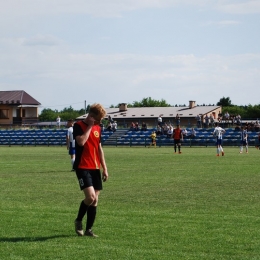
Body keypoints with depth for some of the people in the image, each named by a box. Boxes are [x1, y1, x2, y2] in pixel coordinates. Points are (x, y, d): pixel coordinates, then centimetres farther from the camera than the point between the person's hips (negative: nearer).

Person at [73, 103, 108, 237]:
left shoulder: (97, 128, 13)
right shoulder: (78, 126, -7)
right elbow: (81, 141, -25)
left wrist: (104, 168, 15)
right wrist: (90, 126, -15)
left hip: (95, 168, 7)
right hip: (83, 167, -7)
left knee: (95, 199, 5)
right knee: (90, 197, -19)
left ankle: (89, 229, 14)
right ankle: (78, 220, 6)